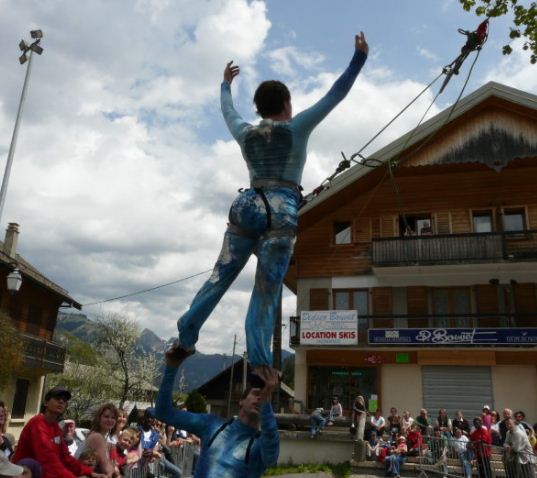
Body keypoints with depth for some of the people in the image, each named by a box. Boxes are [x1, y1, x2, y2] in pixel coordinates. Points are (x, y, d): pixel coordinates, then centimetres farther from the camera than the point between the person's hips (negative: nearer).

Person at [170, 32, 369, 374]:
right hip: (280, 211, -4)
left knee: (220, 276, 8)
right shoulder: (296, 128, 4)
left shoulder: (246, 134, 16)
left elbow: (228, 111, 36)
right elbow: (335, 95, 7)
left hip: (247, 206, 5)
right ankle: (260, 362, -10)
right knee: (267, 290, -8)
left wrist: (226, 84, 55)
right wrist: (360, 58, 14)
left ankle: (185, 341, 10)